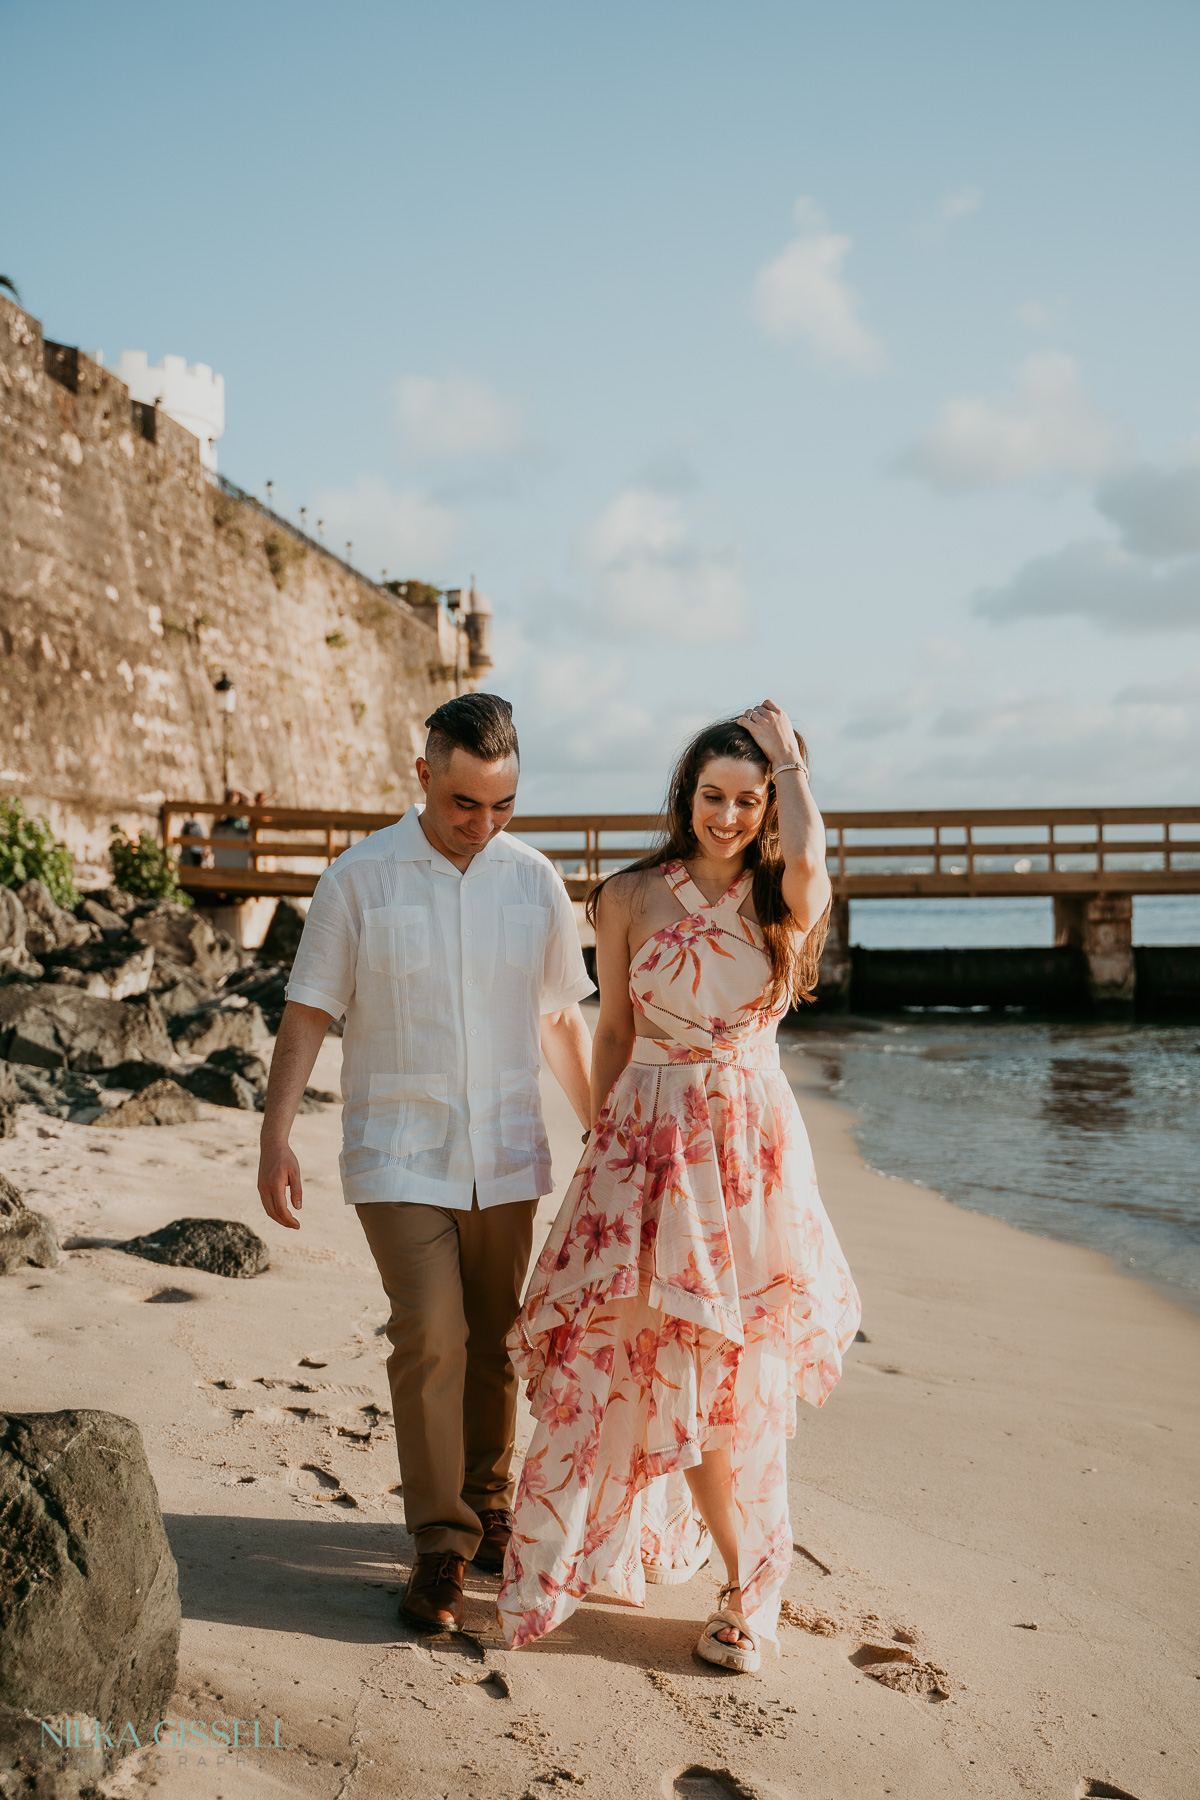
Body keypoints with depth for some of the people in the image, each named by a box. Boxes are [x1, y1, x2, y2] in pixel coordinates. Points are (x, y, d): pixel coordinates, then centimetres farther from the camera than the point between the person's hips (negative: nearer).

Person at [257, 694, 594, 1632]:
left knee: (496, 1340, 10)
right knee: (430, 1336, -11)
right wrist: (277, 1135, -10)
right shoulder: (360, 878, -6)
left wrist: (602, 1127, 17)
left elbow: (561, 1016, 13)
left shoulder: (534, 877, 3)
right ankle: (440, 1544, 3)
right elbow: (308, 1013, -3)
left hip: (506, 1154, 3)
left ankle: (489, 1509, 30)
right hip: (399, 1155, -3)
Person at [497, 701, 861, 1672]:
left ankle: (747, 1580, 20)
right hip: (649, 1140, 1)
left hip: (752, 1145, -1)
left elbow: (809, 861, -24)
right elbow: (615, 1030, 10)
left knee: (733, 1366, 2)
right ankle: (751, 1581, 22)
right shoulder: (632, 897, 4)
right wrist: (604, 1140, 10)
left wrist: (788, 755, -9)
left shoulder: (784, 899, 1)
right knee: (657, 1355, 2)